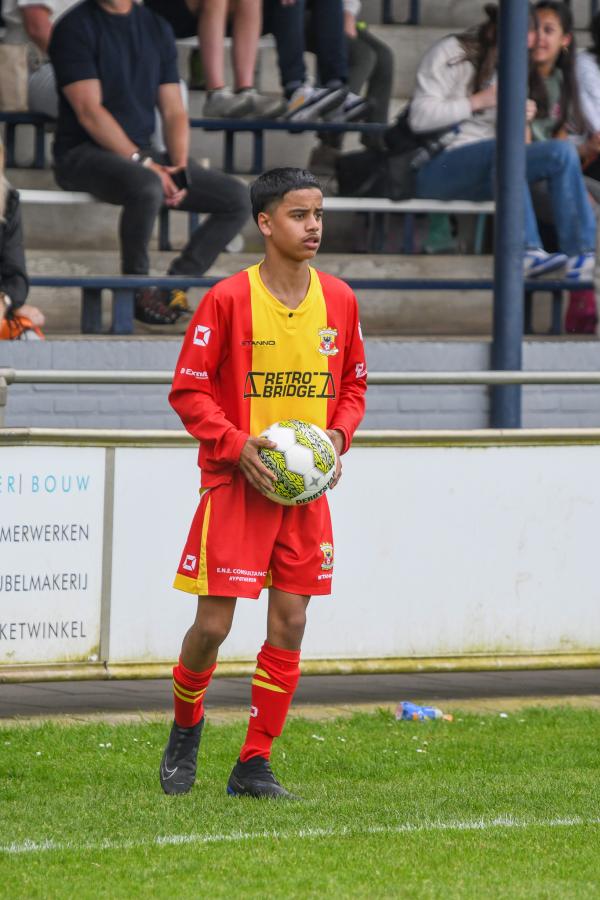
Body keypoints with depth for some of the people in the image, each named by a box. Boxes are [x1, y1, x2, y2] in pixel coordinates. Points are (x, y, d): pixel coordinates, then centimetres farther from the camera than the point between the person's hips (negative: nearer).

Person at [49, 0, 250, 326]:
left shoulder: (156, 27, 12)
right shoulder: (76, 27, -7)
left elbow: (173, 111, 11)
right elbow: (89, 112, -14)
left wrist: (179, 167, -7)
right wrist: (144, 164, -21)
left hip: (142, 152, 7)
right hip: (83, 153, -7)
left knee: (237, 198, -6)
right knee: (147, 186, -38)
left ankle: (176, 284, -2)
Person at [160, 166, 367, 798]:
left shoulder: (338, 300, 5)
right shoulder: (227, 300, -9)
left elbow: (352, 385, 16)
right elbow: (188, 390, -6)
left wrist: (337, 436, -3)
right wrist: (238, 445, -18)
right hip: (235, 484, -4)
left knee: (289, 622, 0)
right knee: (213, 623, -6)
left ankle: (255, 764, 8)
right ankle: (185, 727, 23)